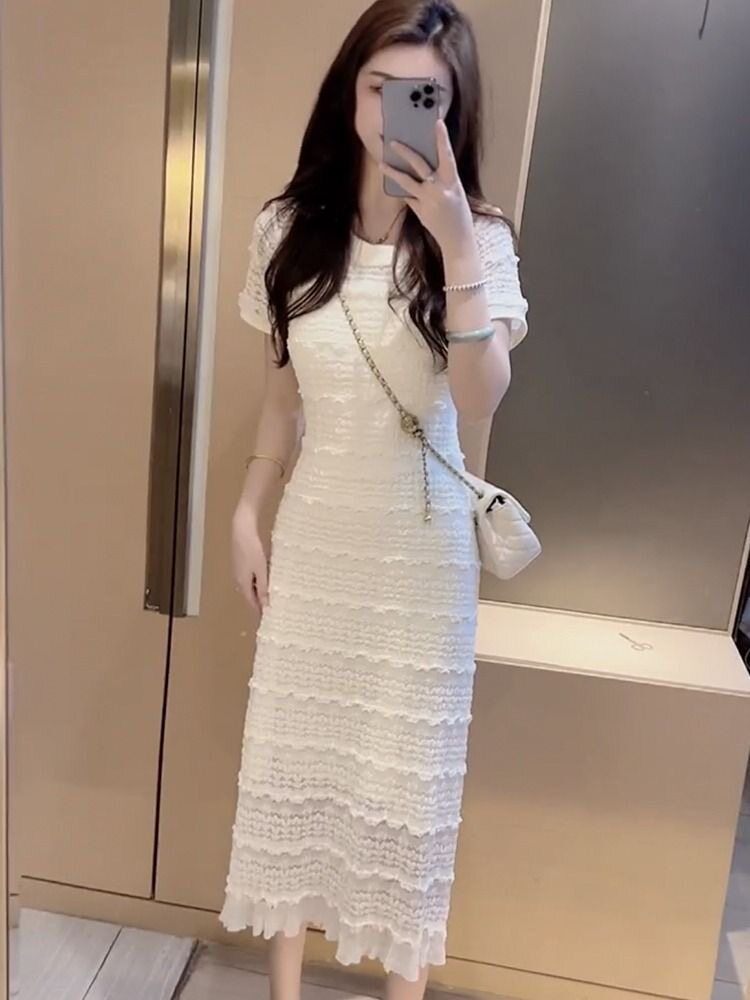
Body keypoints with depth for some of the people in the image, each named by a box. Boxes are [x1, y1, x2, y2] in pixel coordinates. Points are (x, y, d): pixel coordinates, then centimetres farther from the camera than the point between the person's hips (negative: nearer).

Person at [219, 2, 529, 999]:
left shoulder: (478, 235, -9)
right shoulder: (290, 227, 0)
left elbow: (479, 401, -23)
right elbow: (283, 395, 6)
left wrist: (455, 245, -31)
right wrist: (247, 513, 6)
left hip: (419, 548, -2)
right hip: (313, 536, 3)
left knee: (406, 776, 10)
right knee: (291, 760, 14)